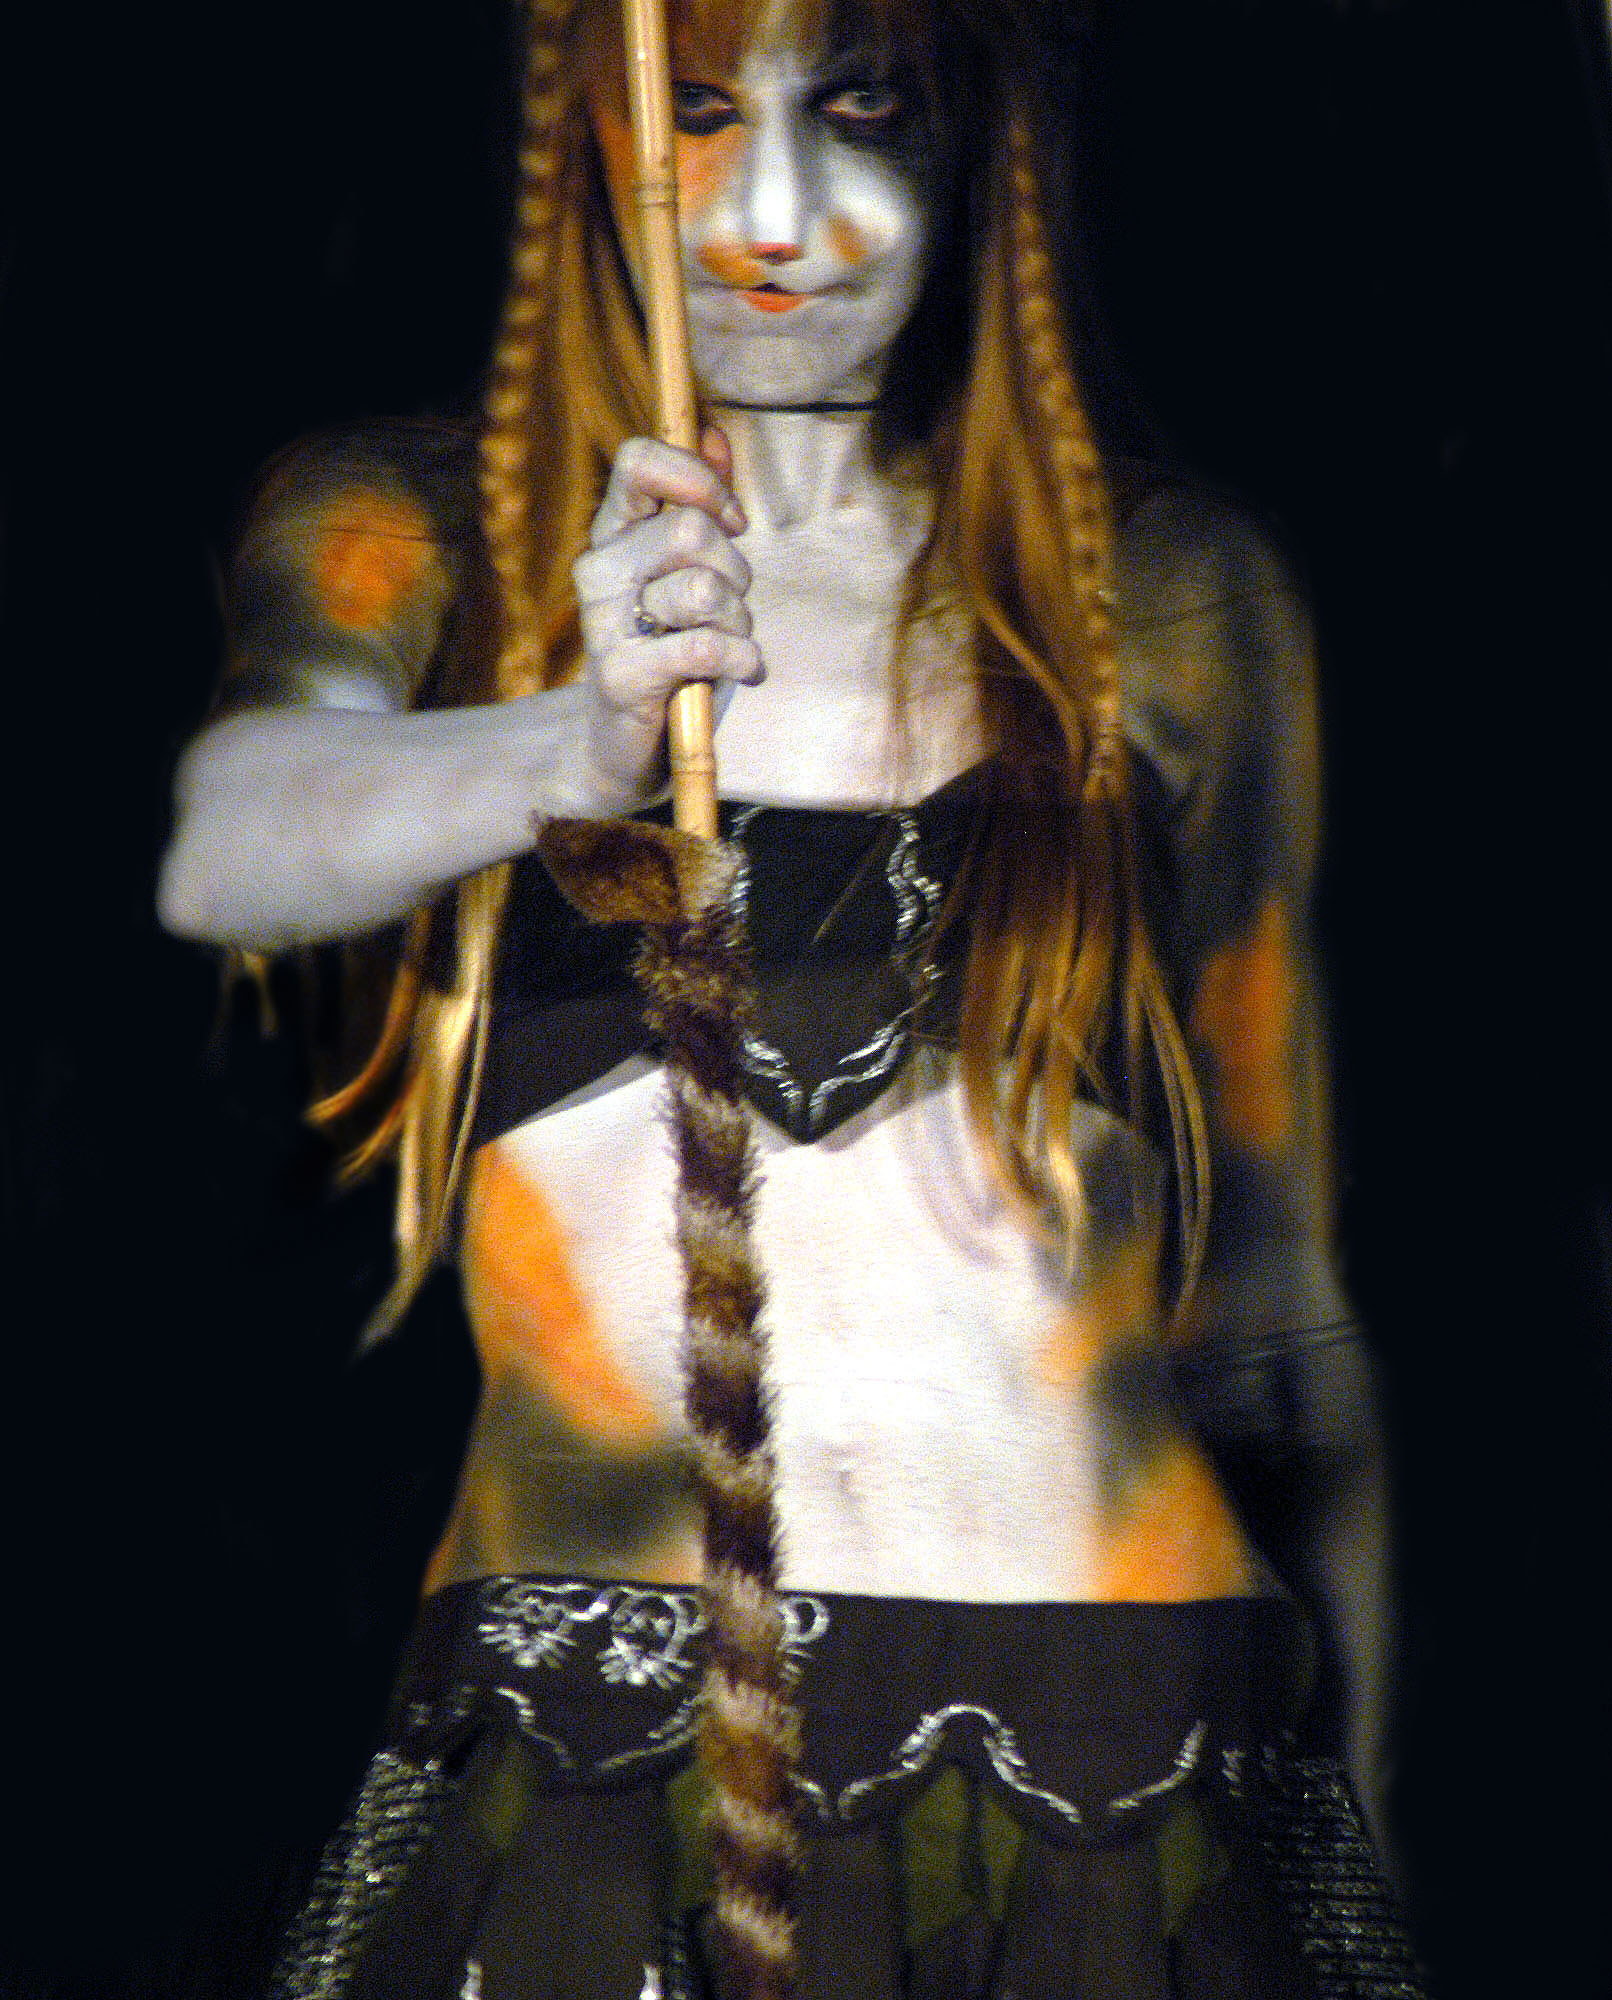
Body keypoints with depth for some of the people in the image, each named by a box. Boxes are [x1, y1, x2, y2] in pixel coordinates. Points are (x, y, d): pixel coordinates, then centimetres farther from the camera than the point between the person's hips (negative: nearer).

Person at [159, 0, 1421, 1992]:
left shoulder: (1167, 596, 8)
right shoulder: (412, 537, 5)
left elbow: (1277, 1287, 13)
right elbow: (226, 842, -18)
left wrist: (1361, 1794, 14)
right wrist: (578, 744, -37)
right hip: (571, 1765, -1)